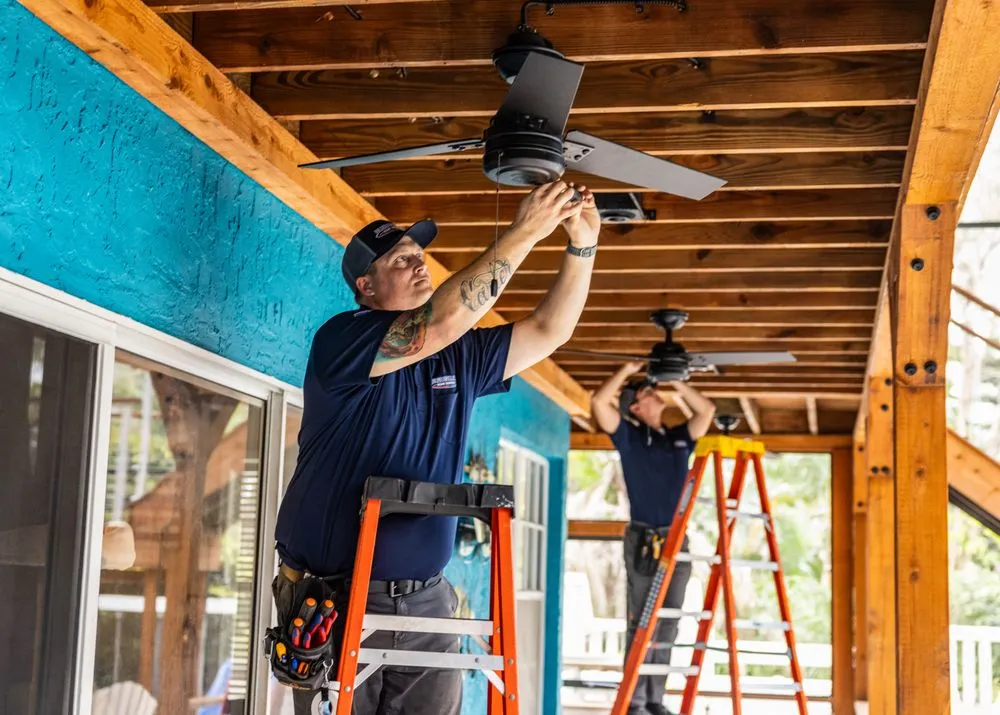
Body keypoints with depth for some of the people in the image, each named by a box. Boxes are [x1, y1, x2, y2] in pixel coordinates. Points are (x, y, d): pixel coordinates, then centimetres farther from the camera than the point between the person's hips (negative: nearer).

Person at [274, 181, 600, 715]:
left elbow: (549, 330, 11)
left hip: (426, 601, 5)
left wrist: (582, 245, -3)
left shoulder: (459, 357, 13)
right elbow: (443, 321, -21)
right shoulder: (341, 339, -7)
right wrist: (523, 233, -20)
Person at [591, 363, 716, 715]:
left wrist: (677, 382, 12)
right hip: (644, 540, -4)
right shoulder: (629, 436, 4)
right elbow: (599, 402, -7)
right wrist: (627, 370, 1)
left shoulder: (679, 437, 17)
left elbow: (707, 410, 17)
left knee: (667, 626, 6)